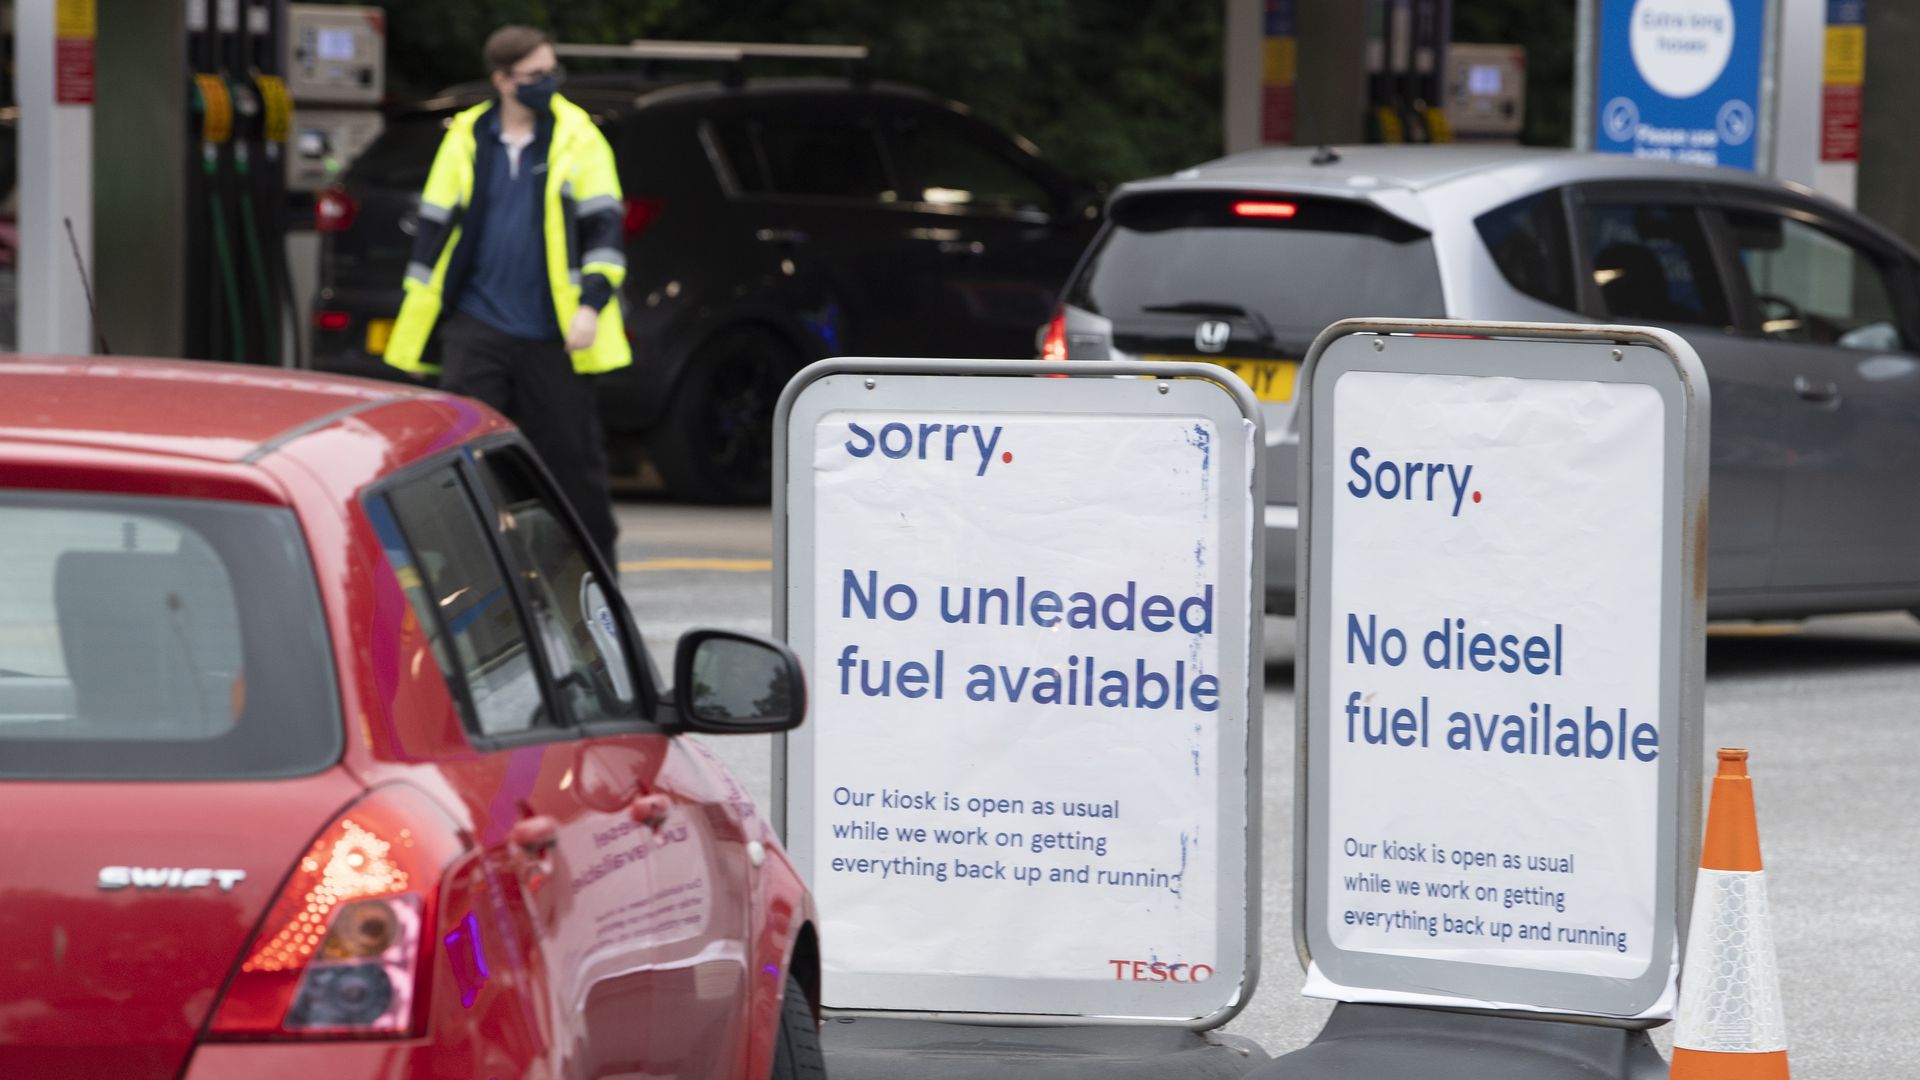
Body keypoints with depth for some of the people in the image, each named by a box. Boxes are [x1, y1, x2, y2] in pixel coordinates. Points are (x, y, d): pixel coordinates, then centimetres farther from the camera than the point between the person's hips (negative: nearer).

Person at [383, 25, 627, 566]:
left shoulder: (578, 137, 0)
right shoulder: (466, 139, 5)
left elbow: (603, 225, 0)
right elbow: (435, 227, 11)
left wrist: (592, 303, -13)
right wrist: (418, 323, 10)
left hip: (553, 336, -1)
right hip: (478, 324, 2)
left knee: (573, 457, 4)